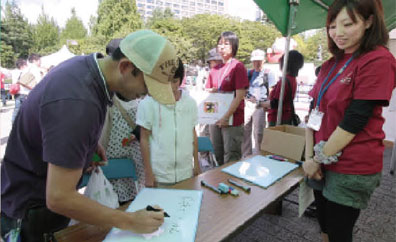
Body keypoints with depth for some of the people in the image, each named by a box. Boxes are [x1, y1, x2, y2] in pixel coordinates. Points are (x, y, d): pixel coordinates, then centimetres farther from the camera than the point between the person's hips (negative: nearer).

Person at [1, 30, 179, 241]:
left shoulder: (85, 65, -8)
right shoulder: (77, 104, -37)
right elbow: (59, 198, -33)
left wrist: (90, 144, -1)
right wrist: (129, 222, -26)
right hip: (30, 212, -7)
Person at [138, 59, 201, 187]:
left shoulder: (190, 102, 2)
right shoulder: (148, 103, -8)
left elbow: (193, 134, 9)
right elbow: (144, 139, -5)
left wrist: (196, 163, 12)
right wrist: (148, 173, -4)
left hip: (186, 173, 3)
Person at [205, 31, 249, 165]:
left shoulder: (238, 66, -8)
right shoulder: (214, 69, 11)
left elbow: (239, 96, -14)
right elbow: (207, 91, 19)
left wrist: (226, 117, -18)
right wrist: (211, 91, -5)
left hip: (232, 120, -6)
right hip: (215, 119, 7)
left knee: (231, 160, 1)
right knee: (218, 157, 18)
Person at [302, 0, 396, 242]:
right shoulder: (331, 65, 10)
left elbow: (354, 120, -19)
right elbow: (316, 112, 6)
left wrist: (319, 159, -13)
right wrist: (310, 156, -3)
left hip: (352, 169, -6)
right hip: (323, 164, 7)